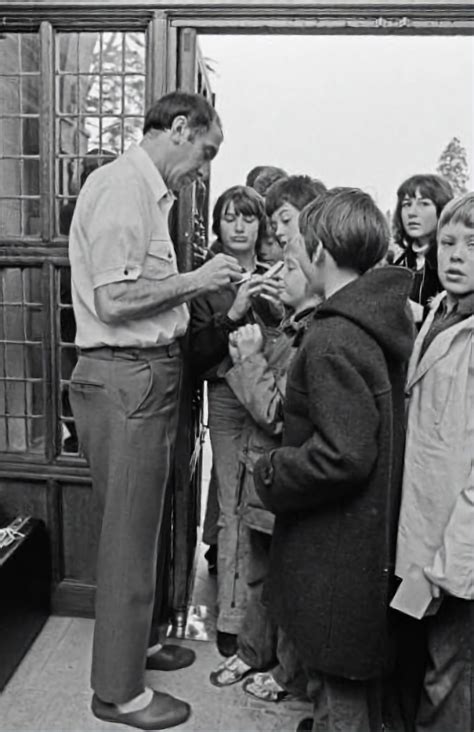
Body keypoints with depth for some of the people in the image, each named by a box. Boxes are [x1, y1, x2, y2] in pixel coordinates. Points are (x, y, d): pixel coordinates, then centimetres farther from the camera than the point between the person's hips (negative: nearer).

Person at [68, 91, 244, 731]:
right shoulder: (122, 185, -14)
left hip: (147, 376, 10)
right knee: (128, 534, 2)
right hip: (126, 379, -10)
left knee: (139, 525, 21)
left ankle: (137, 640, 40)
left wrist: (210, 292, 10)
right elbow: (114, 299, -22)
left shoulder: (147, 190, 17)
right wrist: (195, 280, -13)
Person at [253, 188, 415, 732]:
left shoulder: (333, 339, -25)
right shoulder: (389, 316, 3)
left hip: (336, 551, -9)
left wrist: (271, 476, -14)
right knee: (360, 675, 29)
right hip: (374, 530, 9)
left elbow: (343, 456, -28)